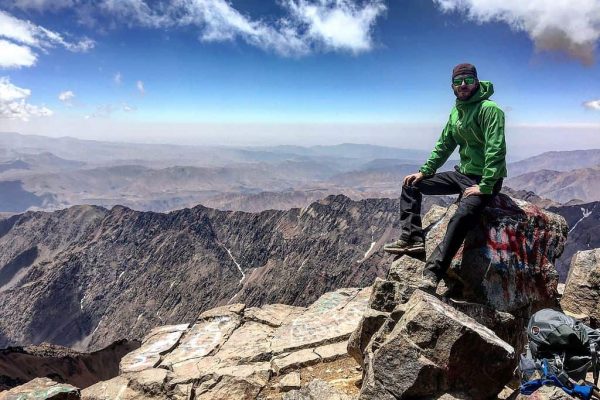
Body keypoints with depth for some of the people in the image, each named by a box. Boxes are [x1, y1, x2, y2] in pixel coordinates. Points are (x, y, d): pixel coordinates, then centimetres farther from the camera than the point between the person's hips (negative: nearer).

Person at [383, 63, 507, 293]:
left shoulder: (489, 109, -15)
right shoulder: (456, 111, 10)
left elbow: (496, 150, -22)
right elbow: (444, 145, 13)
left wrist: (484, 187, -27)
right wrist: (424, 172, 5)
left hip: (485, 180, -8)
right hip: (462, 173, 9)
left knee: (461, 217, -35)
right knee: (411, 185, 5)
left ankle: (432, 275, -34)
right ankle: (412, 238, -4)